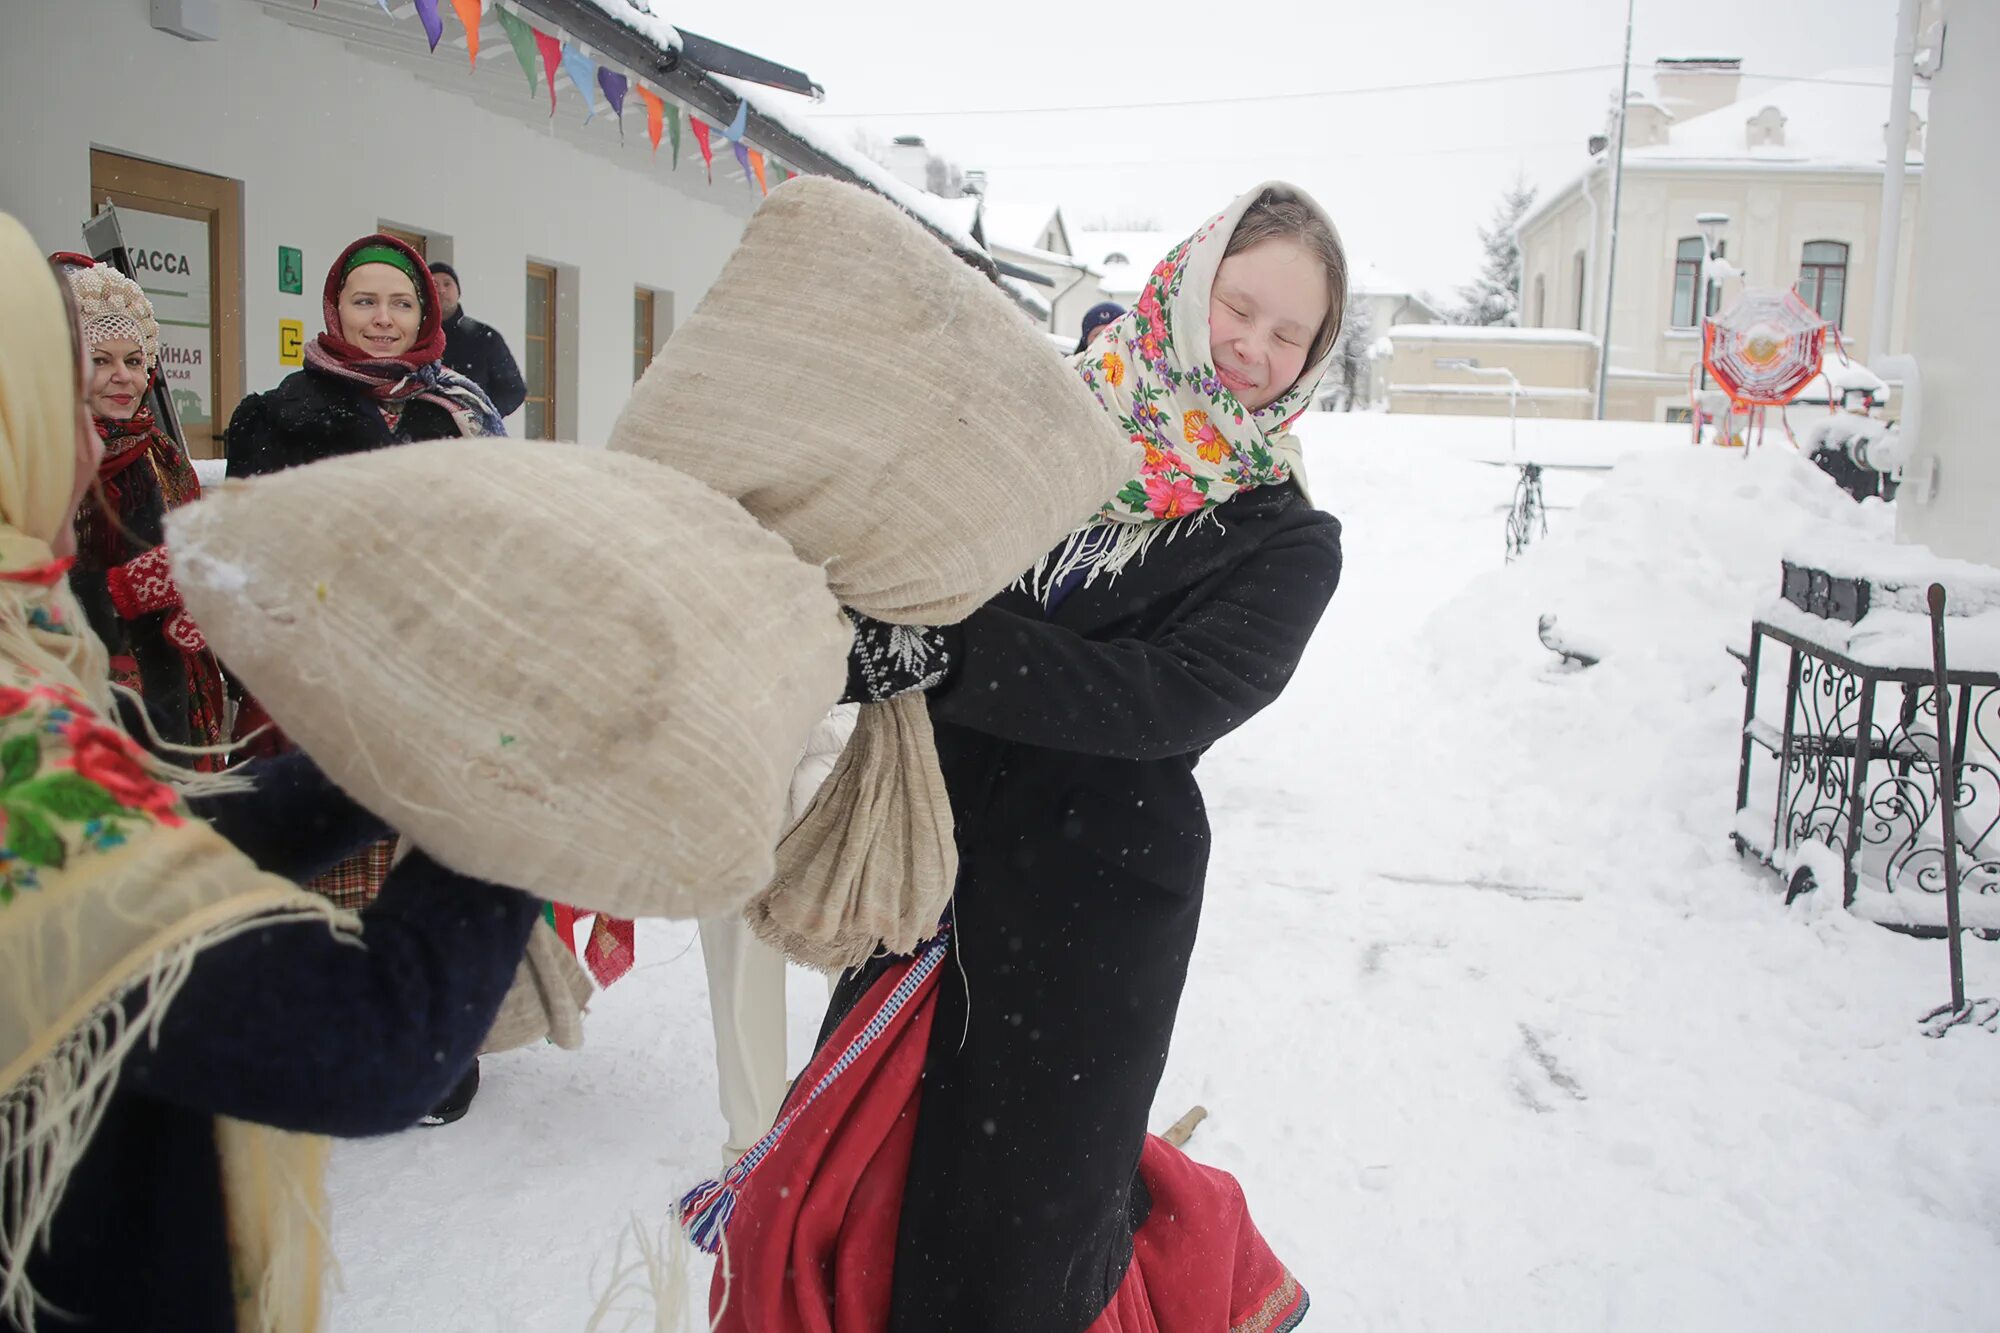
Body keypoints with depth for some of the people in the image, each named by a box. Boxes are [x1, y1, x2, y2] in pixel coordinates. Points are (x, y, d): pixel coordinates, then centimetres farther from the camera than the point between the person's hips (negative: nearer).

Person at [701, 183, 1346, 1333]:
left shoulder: (1287, 539, -2)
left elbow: (1171, 699, -19)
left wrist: (943, 653, -32)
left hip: (1095, 908, -3)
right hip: (940, 853, 4)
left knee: (1006, 1232, 6)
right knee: (858, 1173, 15)